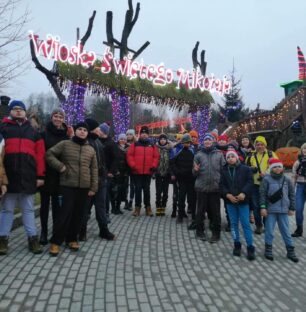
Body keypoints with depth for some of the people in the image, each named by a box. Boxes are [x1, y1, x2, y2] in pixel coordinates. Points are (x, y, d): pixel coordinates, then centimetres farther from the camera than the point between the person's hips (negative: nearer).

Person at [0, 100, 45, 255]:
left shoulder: (33, 131, 15)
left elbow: (40, 154, 8)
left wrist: (40, 175, 1)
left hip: (28, 176, 2)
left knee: (28, 209, 9)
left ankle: (33, 239, 14)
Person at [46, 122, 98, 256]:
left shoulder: (91, 149, 11)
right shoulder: (65, 144, 2)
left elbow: (94, 169, 10)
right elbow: (49, 154, 3)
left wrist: (93, 187, 4)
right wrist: (60, 166, -9)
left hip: (84, 186, 4)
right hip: (68, 184, -4)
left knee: (78, 213, 8)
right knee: (66, 211, -8)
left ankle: (72, 238, 23)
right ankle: (56, 241, 5)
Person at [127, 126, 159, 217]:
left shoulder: (152, 145, 9)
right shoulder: (135, 145, 4)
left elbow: (156, 156, 6)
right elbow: (129, 155, -1)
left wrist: (154, 166, -5)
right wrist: (133, 165, -10)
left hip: (148, 172, 2)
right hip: (137, 172, -1)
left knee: (147, 189, 10)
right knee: (138, 189, 4)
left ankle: (148, 207, 18)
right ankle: (137, 207, 12)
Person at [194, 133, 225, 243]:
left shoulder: (219, 154, 5)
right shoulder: (199, 155, 4)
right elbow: (195, 173, 6)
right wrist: (195, 170, -16)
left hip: (215, 187, 0)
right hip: (201, 187, 0)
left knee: (215, 211, 7)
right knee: (201, 210, 9)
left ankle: (216, 233, 20)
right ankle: (200, 231, 24)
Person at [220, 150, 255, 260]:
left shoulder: (245, 169, 0)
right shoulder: (224, 170, 6)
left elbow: (249, 182, -6)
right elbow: (222, 185, 2)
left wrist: (244, 193, -20)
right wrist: (227, 195, -14)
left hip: (243, 200, -2)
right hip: (230, 200, 2)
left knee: (246, 224, 0)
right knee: (234, 223, 10)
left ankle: (250, 247, 8)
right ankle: (237, 245, 22)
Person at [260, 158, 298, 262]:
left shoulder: (287, 180, 3)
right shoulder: (267, 179, -6)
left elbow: (291, 194, 10)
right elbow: (262, 194, -6)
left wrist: (292, 208, 9)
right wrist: (262, 207, -10)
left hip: (283, 210, 3)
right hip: (270, 209, -2)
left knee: (286, 231, 11)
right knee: (269, 230, 5)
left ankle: (290, 251, 23)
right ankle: (268, 249, 20)